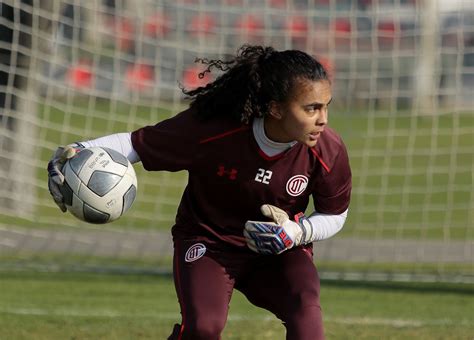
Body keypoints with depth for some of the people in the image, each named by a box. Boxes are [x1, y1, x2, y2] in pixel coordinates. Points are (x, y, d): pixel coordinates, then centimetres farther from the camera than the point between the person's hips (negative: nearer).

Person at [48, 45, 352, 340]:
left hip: (280, 250, 2)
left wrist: (296, 233, -22)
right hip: (208, 239, -2)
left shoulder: (329, 151, -20)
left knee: (305, 313, -28)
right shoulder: (210, 128, -28)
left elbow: (335, 216, -1)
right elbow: (136, 143, -16)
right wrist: (77, 153, -32)